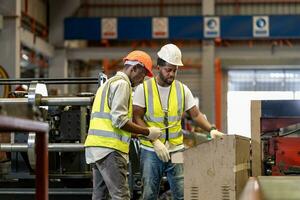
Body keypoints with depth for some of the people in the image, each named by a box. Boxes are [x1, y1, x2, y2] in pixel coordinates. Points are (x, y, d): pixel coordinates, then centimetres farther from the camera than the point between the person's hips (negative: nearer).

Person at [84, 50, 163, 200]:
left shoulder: (108, 83, 27)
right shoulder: (122, 83, -5)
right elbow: (119, 120, -15)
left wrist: (137, 134, 20)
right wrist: (147, 132, -8)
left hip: (96, 147, 10)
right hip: (110, 148, -10)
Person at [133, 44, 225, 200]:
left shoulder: (182, 89, 5)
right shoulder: (143, 89, -3)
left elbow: (195, 114, 7)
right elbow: (137, 119, -7)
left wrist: (211, 129, -12)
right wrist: (154, 140, -17)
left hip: (176, 150, 2)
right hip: (150, 151, -2)